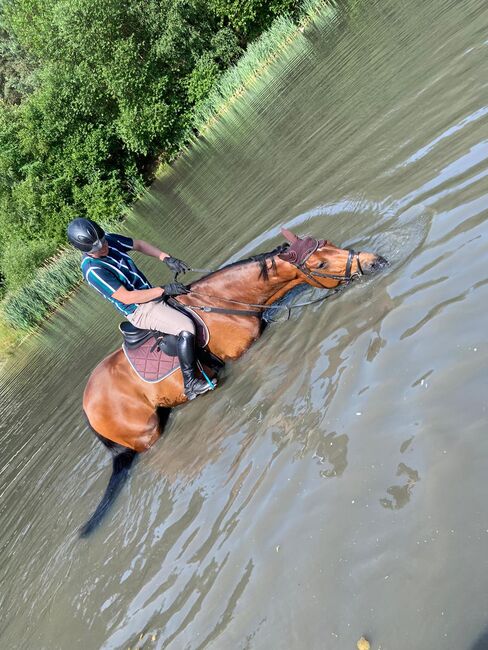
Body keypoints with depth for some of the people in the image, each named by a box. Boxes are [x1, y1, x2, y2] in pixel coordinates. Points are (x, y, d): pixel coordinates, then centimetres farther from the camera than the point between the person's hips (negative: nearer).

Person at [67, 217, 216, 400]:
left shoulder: (109, 240, -1)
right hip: (140, 311, -10)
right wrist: (164, 290, -25)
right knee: (186, 327, -26)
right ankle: (190, 383, -17)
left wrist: (166, 258, -3)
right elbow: (126, 297, -25)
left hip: (150, 293, 10)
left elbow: (139, 244, 12)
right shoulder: (93, 270, -24)